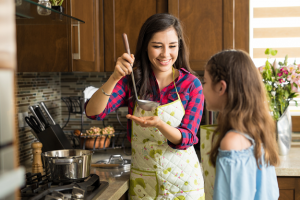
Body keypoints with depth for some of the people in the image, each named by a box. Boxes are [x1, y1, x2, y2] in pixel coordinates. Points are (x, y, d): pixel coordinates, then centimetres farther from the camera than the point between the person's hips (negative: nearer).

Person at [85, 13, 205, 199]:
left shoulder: (191, 84, -9)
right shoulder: (132, 80, -5)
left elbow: (186, 139, -12)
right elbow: (93, 112, -15)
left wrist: (159, 124, -31)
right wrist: (114, 78, -31)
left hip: (183, 179, -1)